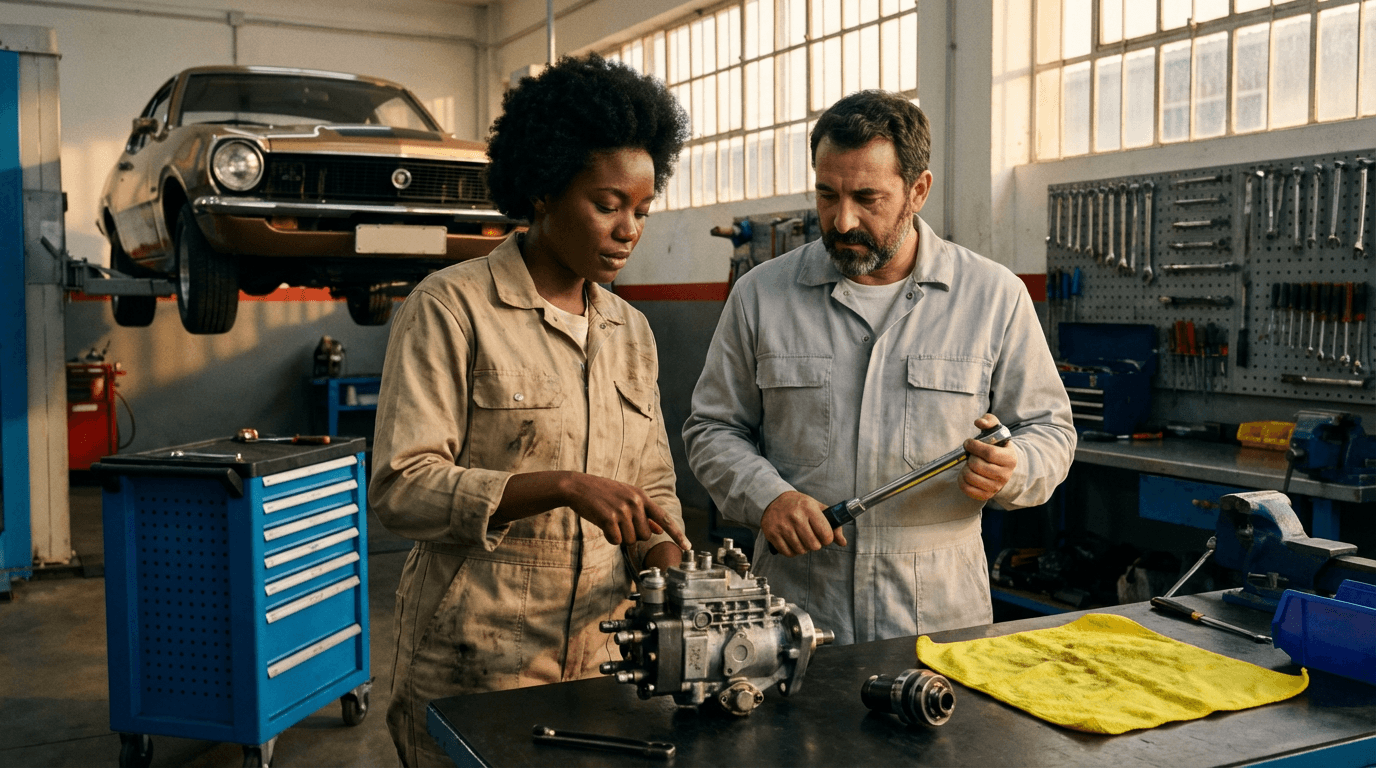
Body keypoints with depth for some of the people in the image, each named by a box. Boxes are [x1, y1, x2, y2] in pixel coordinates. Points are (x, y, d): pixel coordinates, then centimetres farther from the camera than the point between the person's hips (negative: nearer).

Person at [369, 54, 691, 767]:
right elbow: (400, 488, -16)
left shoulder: (631, 332, 9)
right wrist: (561, 487, -25)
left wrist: (672, 571, -6)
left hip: (605, 660, 6)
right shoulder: (450, 307, -9)